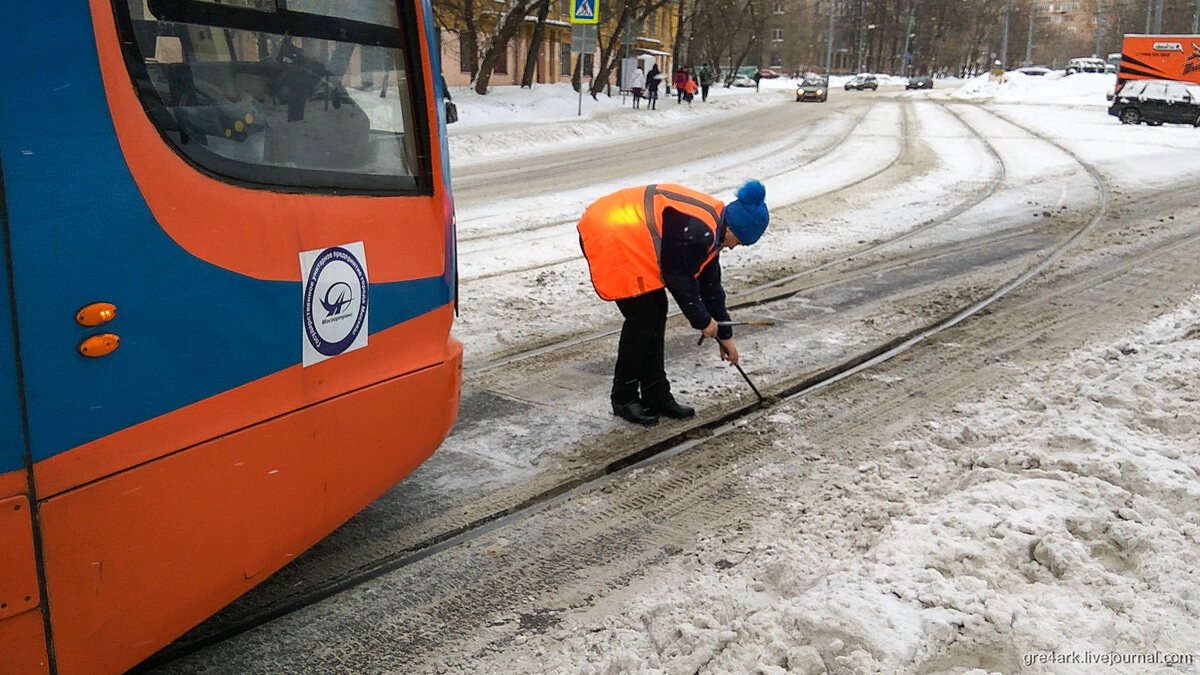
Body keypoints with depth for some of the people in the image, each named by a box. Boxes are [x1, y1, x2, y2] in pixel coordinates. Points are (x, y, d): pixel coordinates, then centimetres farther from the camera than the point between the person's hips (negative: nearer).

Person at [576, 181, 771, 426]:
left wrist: (724, 335, 21)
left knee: (657, 314, 10)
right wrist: (702, 320, -5)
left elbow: (710, 284, 16)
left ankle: (656, 396, 19)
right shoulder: (695, 230, -25)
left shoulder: (711, 228, 8)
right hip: (609, 240, -11)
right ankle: (624, 398, 6)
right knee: (643, 318, -9)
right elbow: (679, 278, -18)